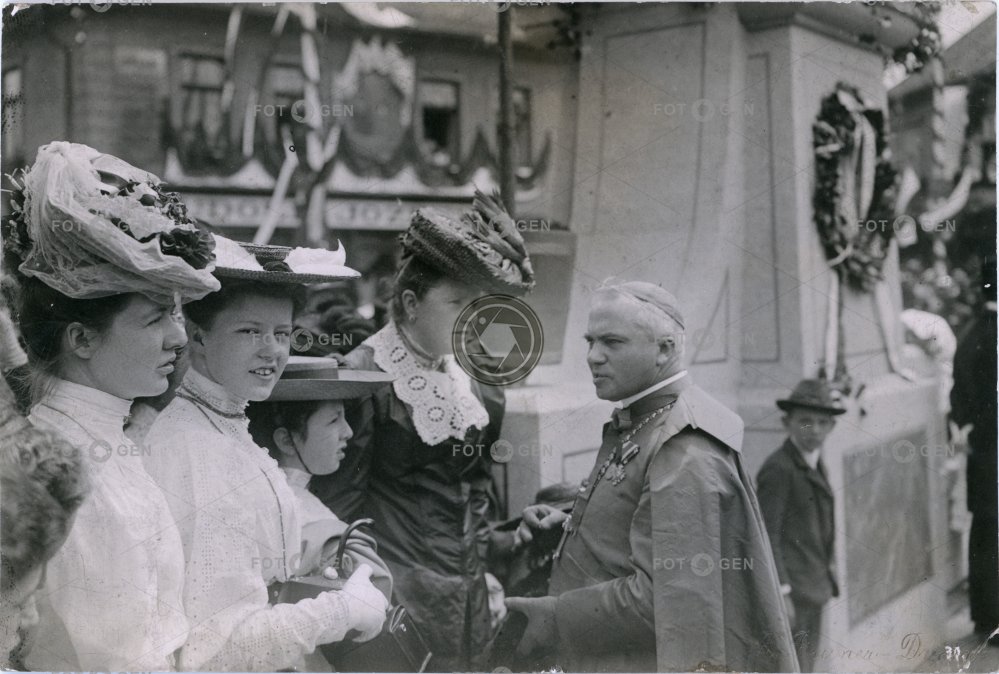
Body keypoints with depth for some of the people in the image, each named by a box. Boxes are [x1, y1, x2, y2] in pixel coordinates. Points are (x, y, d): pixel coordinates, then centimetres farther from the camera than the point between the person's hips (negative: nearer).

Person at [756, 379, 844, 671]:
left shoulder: (815, 464, 12)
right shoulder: (778, 469, -17)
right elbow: (766, 535, -21)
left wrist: (828, 579, 20)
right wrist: (781, 592, -23)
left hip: (813, 588, 9)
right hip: (792, 588, -9)